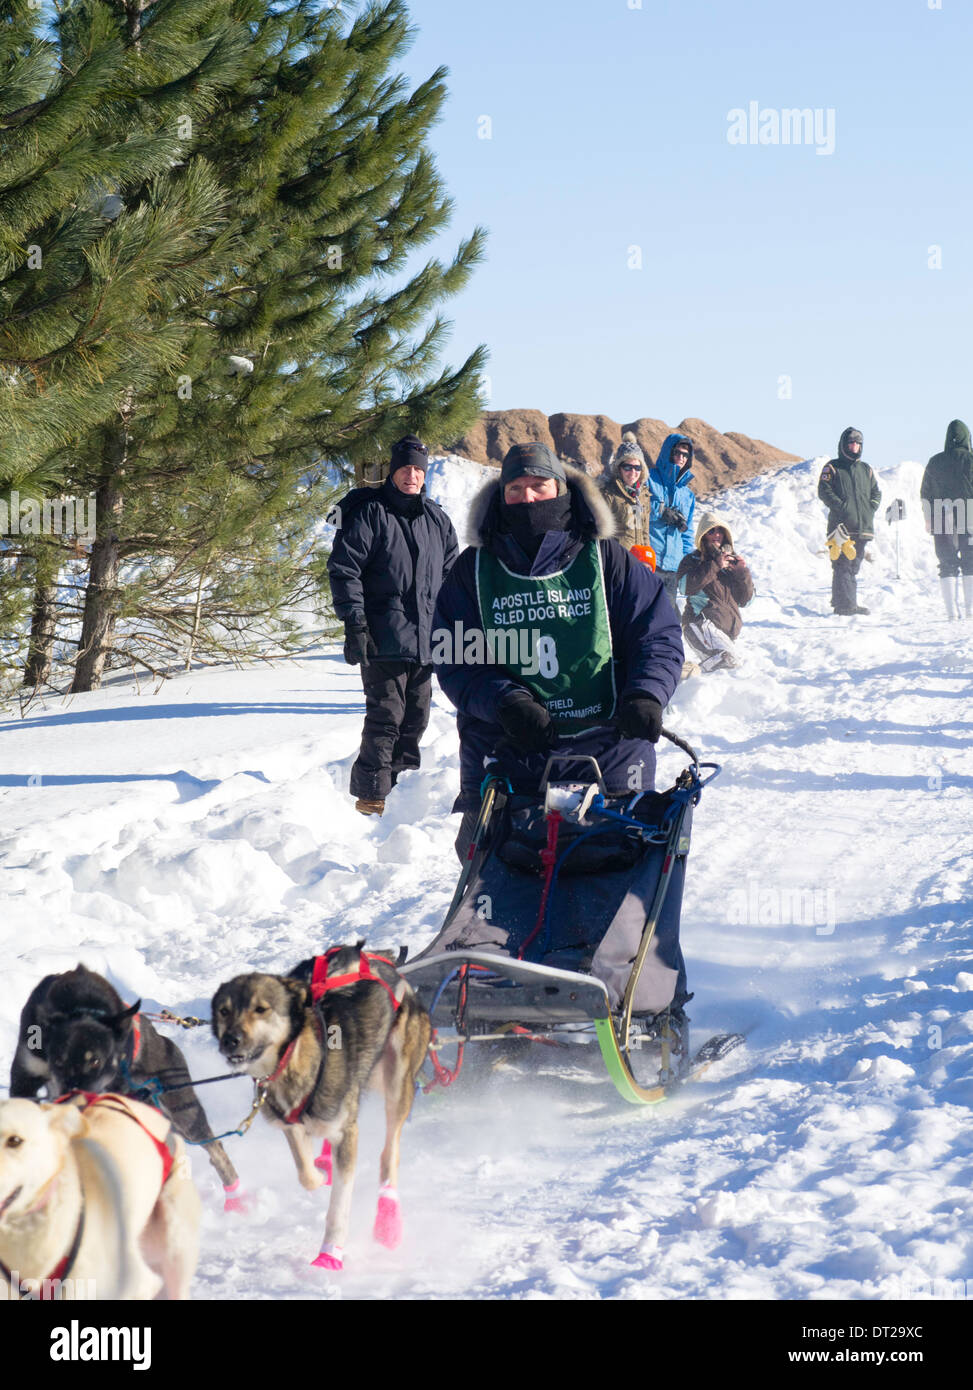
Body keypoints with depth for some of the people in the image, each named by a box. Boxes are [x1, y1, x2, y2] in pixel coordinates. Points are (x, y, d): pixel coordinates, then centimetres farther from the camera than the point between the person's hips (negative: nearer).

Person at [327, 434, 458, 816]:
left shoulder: (436, 519, 14)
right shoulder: (370, 514, -4)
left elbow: (451, 575, 24)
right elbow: (343, 569, -7)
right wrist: (354, 624, -13)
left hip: (426, 641, 6)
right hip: (384, 641, -6)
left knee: (416, 718, 9)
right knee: (385, 718, -7)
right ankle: (371, 795, -2)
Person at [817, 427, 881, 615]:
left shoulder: (866, 469, 20)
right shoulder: (832, 467, 4)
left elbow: (876, 492, 24)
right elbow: (824, 491, -5)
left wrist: (871, 508, 5)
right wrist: (842, 506, -15)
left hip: (862, 526, 6)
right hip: (841, 526, -6)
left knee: (854, 566, 8)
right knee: (843, 565, -12)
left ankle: (841, 604, 15)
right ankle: (846, 605, -16)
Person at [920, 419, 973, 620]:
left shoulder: (935, 462, 5)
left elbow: (925, 493, 9)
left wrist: (929, 519, 17)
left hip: (942, 519, 2)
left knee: (947, 564, 5)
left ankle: (951, 610, -1)